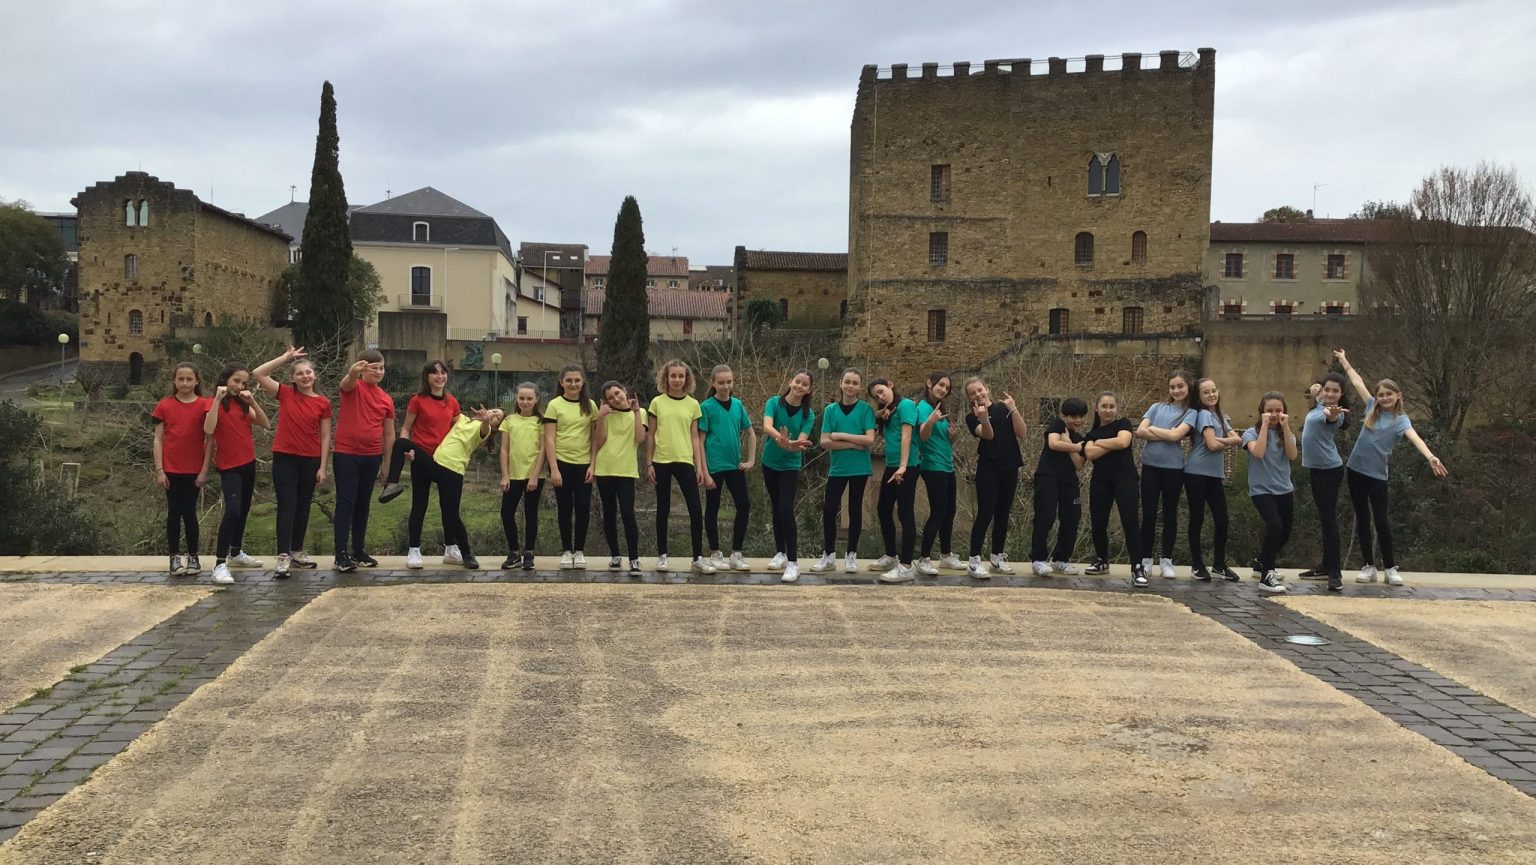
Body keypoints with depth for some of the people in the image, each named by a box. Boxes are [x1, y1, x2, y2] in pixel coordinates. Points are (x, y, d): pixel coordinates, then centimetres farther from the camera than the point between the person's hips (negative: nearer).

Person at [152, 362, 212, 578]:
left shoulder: (205, 405, -1)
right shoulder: (164, 405, 2)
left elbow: (209, 440, -1)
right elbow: (158, 439, 2)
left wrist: (205, 470, -5)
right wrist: (159, 470, -4)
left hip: (194, 470, -1)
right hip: (171, 469, 1)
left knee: (189, 512, 5)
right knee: (174, 512, 5)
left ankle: (193, 558, 14)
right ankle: (175, 558, 11)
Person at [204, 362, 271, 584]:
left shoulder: (242, 403, 9)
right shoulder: (216, 403, -7)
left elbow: (266, 424, -1)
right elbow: (208, 429, -24)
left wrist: (252, 401, -12)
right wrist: (218, 399, -25)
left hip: (248, 463, 7)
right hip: (229, 466, -7)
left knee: (244, 510, 18)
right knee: (233, 511, -22)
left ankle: (236, 553, 36)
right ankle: (220, 564, -23)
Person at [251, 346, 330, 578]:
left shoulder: (323, 403, 1)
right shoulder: (285, 395, 1)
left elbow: (325, 437, 3)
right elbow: (257, 374, -7)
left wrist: (323, 467, -1)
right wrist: (286, 357, -6)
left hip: (310, 461, 2)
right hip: (285, 458, -2)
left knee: (303, 506, 12)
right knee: (287, 506, -7)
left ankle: (297, 551, 24)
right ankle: (283, 556, -10)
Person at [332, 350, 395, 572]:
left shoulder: (386, 400, 8)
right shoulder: (354, 387, -5)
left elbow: (389, 434, 13)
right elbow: (347, 382, -31)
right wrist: (354, 371, -54)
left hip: (372, 457, 5)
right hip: (346, 454, -5)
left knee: (363, 504, 13)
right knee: (346, 503, -5)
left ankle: (359, 551, 22)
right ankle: (341, 556, -5)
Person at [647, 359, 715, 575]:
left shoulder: (693, 404, 5)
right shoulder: (658, 403, 3)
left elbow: (695, 438, 6)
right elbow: (651, 436, 5)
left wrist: (700, 467, 1)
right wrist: (649, 463, -1)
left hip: (685, 461, 0)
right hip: (662, 461, 0)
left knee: (695, 509, -6)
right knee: (663, 509, 7)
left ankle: (698, 557, 1)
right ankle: (662, 556, 16)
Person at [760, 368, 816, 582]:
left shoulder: (808, 414, -11)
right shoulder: (774, 403, -13)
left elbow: (801, 442, -22)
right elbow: (767, 426, -30)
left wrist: (791, 445, -46)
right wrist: (782, 439, -50)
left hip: (790, 466, -2)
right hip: (770, 463, 2)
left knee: (786, 510, -14)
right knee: (776, 509, 12)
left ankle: (793, 562, -14)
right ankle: (780, 553, 27)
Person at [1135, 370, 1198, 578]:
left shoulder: (1190, 413, 3)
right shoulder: (1157, 407, 9)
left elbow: (1175, 435, -14)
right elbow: (1140, 432, -3)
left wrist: (1152, 429, -2)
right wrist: (1166, 435, -11)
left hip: (1173, 468, -1)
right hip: (1150, 466, 1)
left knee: (1170, 514, 7)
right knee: (1148, 514, 3)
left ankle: (1167, 561, 15)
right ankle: (1145, 559, 11)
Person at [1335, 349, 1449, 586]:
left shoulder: (1401, 420, -7)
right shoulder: (1372, 408, 5)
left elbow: (1415, 438, -26)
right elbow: (1358, 383, 15)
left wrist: (1430, 457, -43)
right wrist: (1344, 362, 23)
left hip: (1377, 475, -4)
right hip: (1355, 469, 4)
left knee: (1381, 520, -2)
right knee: (1362, 518, 7)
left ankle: (1390, 568, 8)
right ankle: (1369, 566, 14)